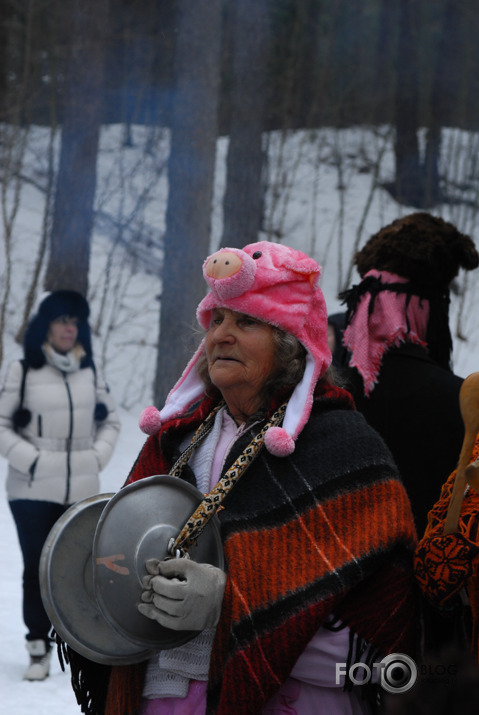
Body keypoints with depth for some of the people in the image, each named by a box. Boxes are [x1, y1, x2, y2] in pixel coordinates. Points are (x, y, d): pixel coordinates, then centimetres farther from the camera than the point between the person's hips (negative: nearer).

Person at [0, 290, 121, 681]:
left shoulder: (89, 372, 9)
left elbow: (110, 420, 19)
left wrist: (98, 456, 5)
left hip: (82, 490, 3)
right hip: (33, 491, -3)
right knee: (38, 568, -1)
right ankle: (39, 647, 7)